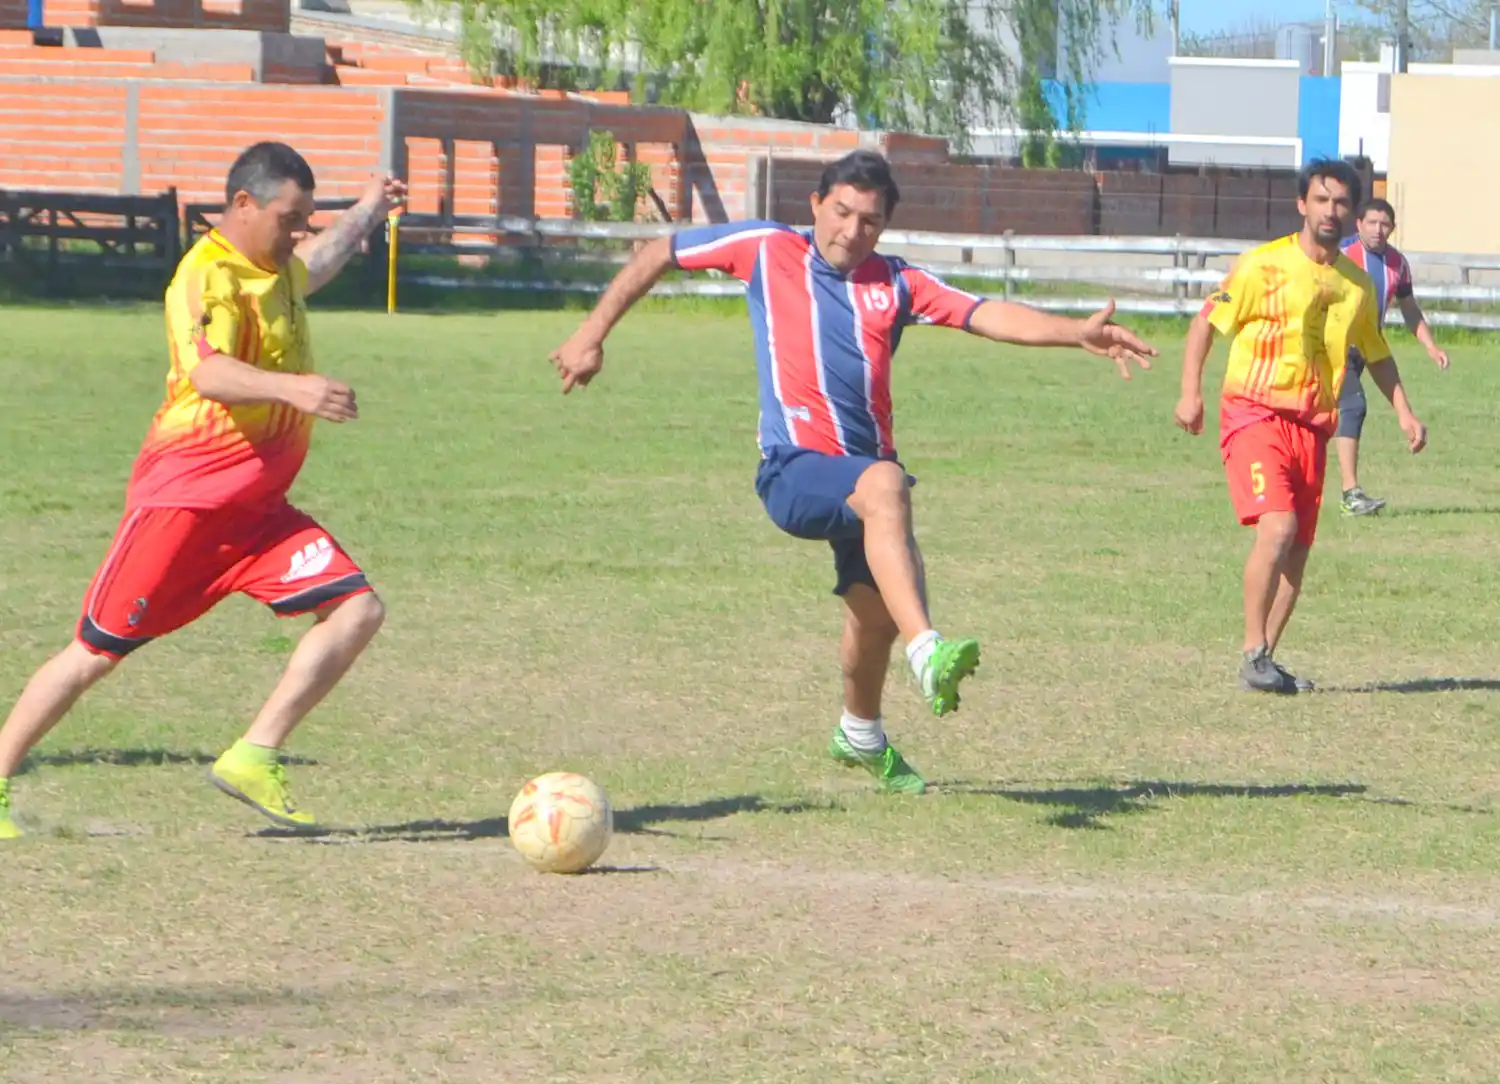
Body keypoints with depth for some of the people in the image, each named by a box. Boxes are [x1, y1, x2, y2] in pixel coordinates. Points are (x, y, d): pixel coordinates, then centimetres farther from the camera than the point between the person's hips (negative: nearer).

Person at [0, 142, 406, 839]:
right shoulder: (208, 277, -17)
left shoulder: (275, 269, 13)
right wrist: (292, 386, -52)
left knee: (357, 609, -9)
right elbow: (208, 373, -37)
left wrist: (364, 214, 53)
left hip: (258, 508, 8)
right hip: (186, 495, -8)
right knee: (97, 651, -4)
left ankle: (254, 758, -10)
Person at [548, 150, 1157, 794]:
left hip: (864, 469, 6)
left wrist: (1076, 332, -18)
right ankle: (928, 656, -51)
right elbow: (660, 254, 12)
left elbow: (988, 316, -2)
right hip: (795, 468, -5)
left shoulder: (895, 283, 11)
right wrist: (592, 334, 7)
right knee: (884, 486, -35)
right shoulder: (769, 251, 5)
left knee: (875, 608, 11)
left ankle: (860, 736, 42)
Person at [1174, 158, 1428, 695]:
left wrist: (1403, 411, 15)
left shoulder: (1357, 283, 11)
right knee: (1277, 526, -22)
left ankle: (1266, 659, 15)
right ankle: (1254, 654, -13)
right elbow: (1206, 321, -2)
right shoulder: (1264, 265, -6)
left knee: (1297, 550, 4)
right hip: (1255, 410, -6)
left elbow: (1375, 352, 25)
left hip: (1312, 423, 6)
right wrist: (1191, 392, -12)